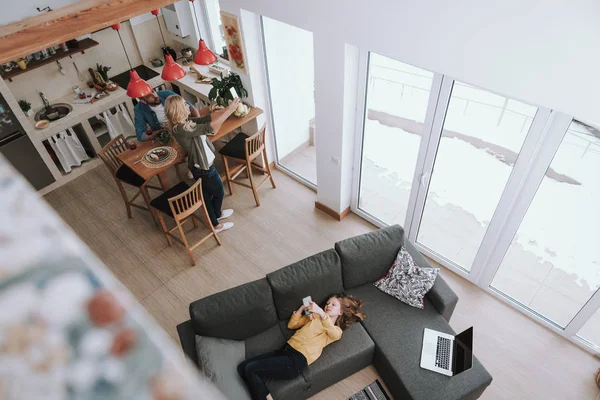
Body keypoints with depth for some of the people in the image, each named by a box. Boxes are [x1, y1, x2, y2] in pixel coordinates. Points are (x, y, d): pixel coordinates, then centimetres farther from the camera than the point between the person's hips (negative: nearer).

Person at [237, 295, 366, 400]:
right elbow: (291, 325, 25)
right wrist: (302, 308, 11)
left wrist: (321, 312, -37)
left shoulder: (337, 331, 5)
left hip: (296, 361, -7)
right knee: (242, 367, -7)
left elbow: (333, 332, -22)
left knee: (250, 369, -17)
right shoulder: (314, 316, 25)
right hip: (285, 349, 8)